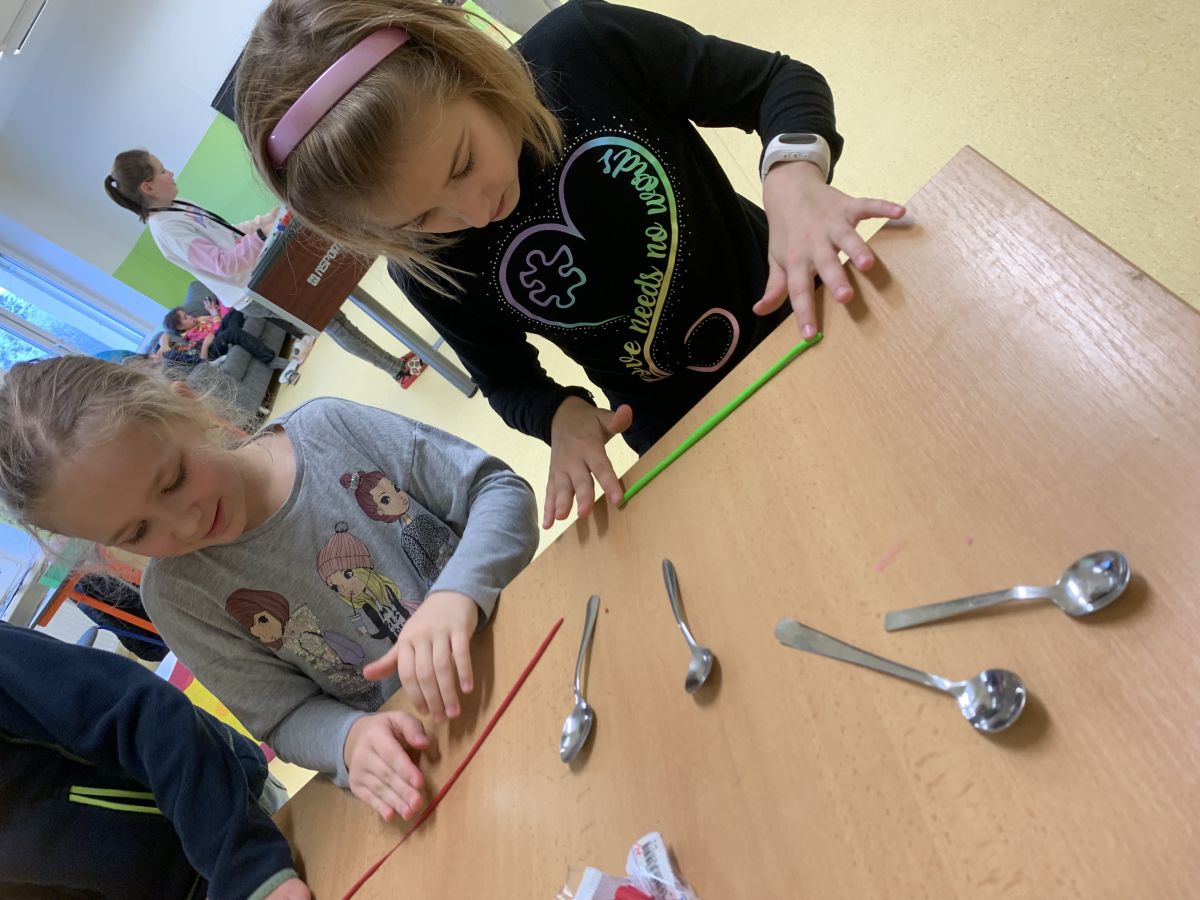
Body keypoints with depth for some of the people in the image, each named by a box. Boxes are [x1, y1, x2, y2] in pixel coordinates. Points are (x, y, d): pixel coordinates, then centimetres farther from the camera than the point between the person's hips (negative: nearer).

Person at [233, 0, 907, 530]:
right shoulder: (427, 271, -18)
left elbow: (780, 82, -13)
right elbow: (509, 378, -1)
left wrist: (793, 171, -35)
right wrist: (562, 416, -23)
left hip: (801, 315, 1)